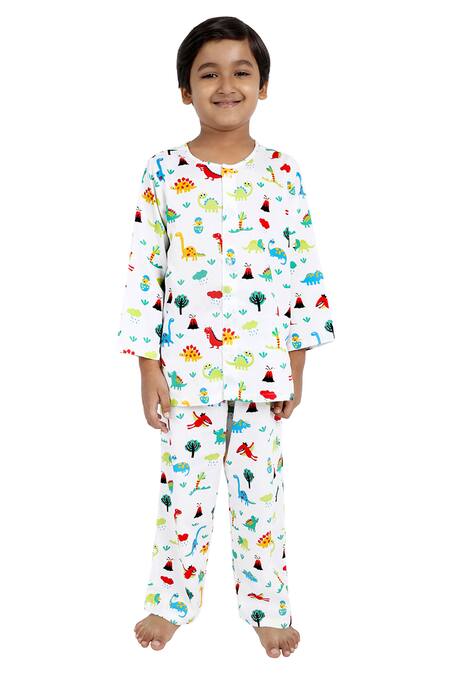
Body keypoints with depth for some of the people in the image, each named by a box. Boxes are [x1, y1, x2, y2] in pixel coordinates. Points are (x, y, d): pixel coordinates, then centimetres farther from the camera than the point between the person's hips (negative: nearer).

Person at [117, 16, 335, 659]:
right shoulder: (163, 173, -4)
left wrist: (297, 364, 1)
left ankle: (266, 604, 29)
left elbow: (307, 273, 2)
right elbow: (143, 274, -3)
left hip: (264, 366, 1)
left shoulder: (283, 172, -1)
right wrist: (148, 369, -4)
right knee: (184, 485, 11)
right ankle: (173, 600, 31)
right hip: (187, 365, 0)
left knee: (261, 488, 11)